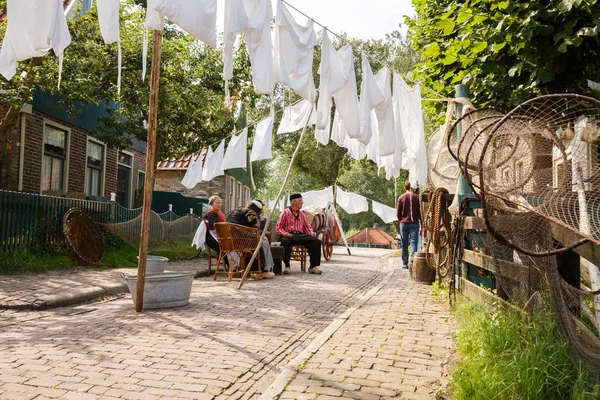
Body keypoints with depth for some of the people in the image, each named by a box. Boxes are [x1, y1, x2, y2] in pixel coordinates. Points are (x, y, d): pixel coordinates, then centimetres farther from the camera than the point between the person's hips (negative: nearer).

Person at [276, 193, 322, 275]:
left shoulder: (302, 214, 23)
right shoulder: (285, 212, 6)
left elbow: (307, 226, 22)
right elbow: (279, 227, 0)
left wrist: (312, 233, 0)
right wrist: (285, 233, -20)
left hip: (301, 235, 5)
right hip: (289, 235, -5)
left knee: (316, 241, -19)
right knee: (285, 241, -41)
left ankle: (313, 266, -15)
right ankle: (287, 266, -26)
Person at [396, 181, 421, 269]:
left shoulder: (401, 198, 2)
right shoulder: (416, 197, -1)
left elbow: (398, 213, 3)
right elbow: (420, 212, 1)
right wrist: (421, 223, 8)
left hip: (404, 223, 1)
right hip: (414, 223, -1)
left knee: (404, 244, 7)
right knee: (413, 242, -1)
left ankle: (405, 263, 10)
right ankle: (412, 257, -22)